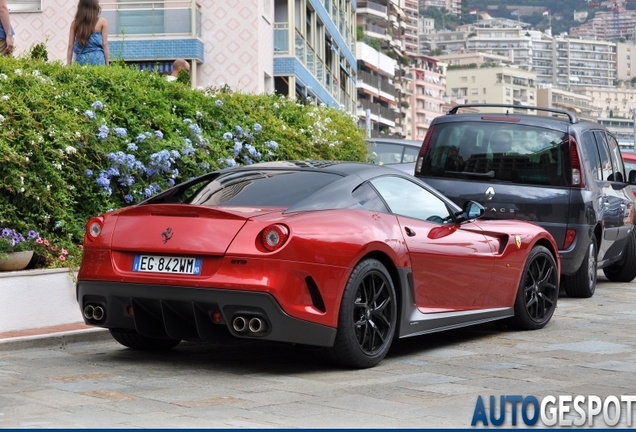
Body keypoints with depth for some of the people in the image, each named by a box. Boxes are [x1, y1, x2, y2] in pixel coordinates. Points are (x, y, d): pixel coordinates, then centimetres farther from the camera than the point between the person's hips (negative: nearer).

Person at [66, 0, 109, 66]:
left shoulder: (75, 23, 7)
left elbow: (70, 46, 7)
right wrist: (107, 65, 4)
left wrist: (68, 65, 11)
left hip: (80, 60, 2)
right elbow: (105, 45, 0)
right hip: (96, 60, -2)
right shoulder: (102, 22, 1)